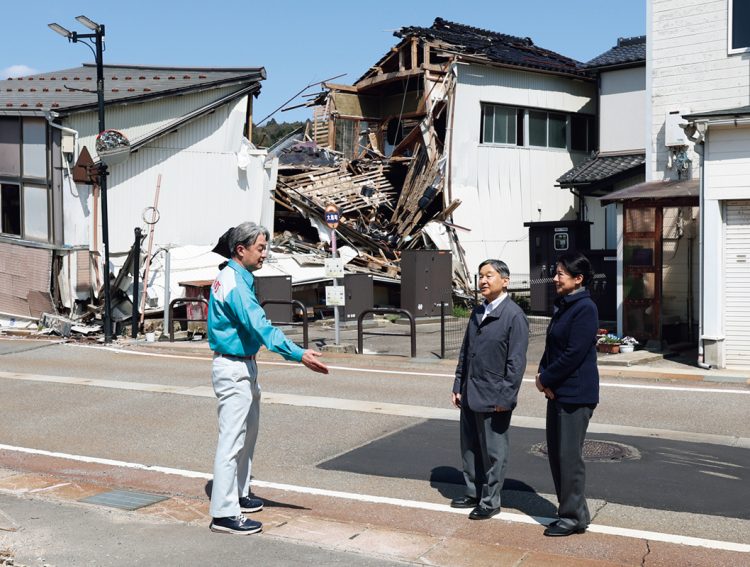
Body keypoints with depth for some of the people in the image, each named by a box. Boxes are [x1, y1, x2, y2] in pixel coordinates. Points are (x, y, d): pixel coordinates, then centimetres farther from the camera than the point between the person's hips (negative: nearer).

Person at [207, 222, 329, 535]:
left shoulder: (238, 278, 11)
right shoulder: (234, 284, -22)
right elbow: (260, 327, -31)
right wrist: (300, 355, -36)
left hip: (245, 367, 11)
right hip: (233, 369, -11)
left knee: (247, 434, 20)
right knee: (232, 439, -6)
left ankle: (239, 494, 34)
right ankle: (224, 513, 1)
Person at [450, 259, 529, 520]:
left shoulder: (514, 315, -12)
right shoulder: (478, 312, 12)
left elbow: (516, 361, -15)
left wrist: (506, 398, -17)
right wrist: (458, 386, 13)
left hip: (493, 398, -7)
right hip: (470, 396, 8)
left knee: (493, 452, 6)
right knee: (469, 447, 16)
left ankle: (490, 501, 19)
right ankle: (473, 493, 31)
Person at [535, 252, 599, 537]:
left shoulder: (585, 309, -17)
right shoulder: (563, 306, 13)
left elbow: (573, 353, -21)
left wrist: (546, 378, -12)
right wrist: (543, 376, -1)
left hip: (575, 394, -10)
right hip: (558, 391, 10)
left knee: (569, 455, -2)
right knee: (556, 452, 14)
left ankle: (574, 516, 10)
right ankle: (570, 511, 26)